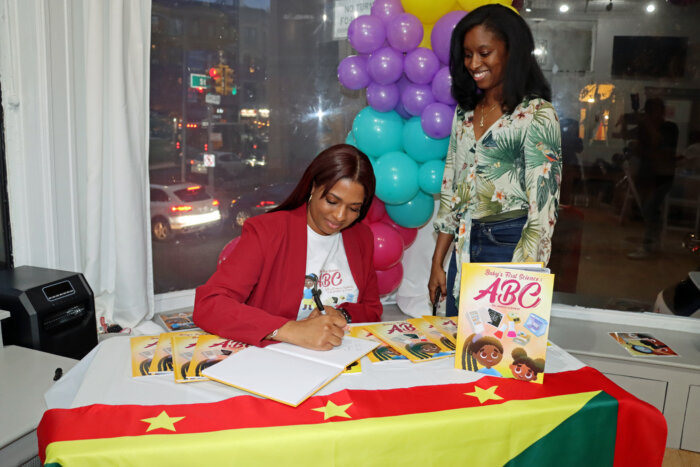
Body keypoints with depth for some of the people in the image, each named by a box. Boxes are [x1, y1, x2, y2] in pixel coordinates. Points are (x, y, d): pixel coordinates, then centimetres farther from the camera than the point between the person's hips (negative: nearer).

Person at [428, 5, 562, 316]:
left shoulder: (537, 115, -10)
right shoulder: (465, 111, 9)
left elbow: (543, 205, -13)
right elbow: (450, 190, 12)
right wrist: (437, 263, 10)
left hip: (511, 247, -6)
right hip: (464, 248, 6)